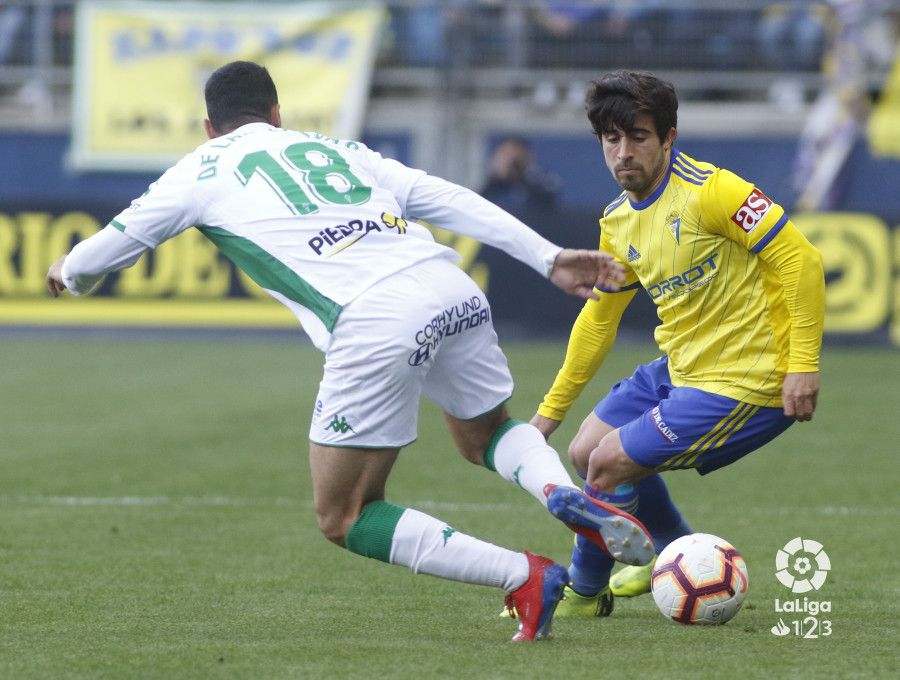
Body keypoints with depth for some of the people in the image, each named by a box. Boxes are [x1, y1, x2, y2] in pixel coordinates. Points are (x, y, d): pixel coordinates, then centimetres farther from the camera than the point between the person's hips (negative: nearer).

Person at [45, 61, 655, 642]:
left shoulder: (205, 170, 18)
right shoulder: (336, 148, 29)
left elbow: (118, 241, 27)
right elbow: (451, 200, 22)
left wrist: (71, 274, 49)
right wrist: (550, 259, 21)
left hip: (373, 325, -5)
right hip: (454, 291, 6)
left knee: (344, 519, 8)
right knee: (486, 435, 33)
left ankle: (526, 579, -5)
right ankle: (564, 493, -1)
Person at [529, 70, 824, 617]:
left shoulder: (710, 191, -20)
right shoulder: (618, 223, 6)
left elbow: (801, 259, -22)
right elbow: (599, 317, 19)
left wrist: (803, 364, -26)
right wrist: (551, 409, 22)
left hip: (743, 382, -9)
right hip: (680, 368, 9)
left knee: (609, 465, -11)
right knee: (585, 452, 17)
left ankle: (584, 594, 13)